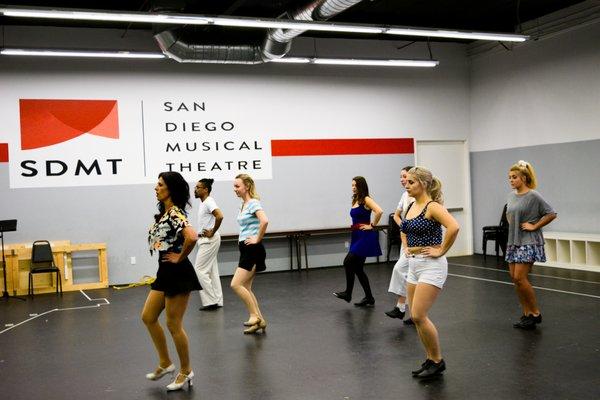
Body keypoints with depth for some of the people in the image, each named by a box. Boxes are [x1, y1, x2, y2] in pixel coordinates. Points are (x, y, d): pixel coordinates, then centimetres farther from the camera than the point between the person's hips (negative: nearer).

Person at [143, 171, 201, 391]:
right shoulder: (164, 212, 11)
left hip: (178, 272, -10)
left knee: (174, 324, 1)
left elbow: (192, 237, -36)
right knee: (148, 317, 15)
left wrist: (180, 257, -20)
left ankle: (186, 371, 19)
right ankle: (165, 363, 28)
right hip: (165, 271, 10)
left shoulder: (175, 214, -19)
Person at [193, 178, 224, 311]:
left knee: (200, 270, -8)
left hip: (209, 241, -10)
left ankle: (210, 301, -4)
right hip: (206, 241, 10)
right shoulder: (203, 203, 14)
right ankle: (217, 301, 16)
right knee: (212, 270, 11)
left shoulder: (209, 202, -16)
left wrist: (212, 232, -22)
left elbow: (220, 216, -33)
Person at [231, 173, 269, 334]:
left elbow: (264, 221, -31)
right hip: (245, 249, 10)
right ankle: (259, 320, 15)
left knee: (236, 284, -14)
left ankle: (255, 315, -3)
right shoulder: (243, 205, 14)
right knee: (245, 287, 9)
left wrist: (257, 239, -21)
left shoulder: (253, 203, -13)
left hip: (253, 249, -10)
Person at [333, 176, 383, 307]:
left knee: (348, 262, -15)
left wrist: (372, 225, -18)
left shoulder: (366, 200, -10)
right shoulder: (355, 200, 14)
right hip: (356, 236, 9)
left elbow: (379, 211, -26)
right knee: (358, 268, 9)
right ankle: (369, 298, 16)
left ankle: (348, 293, -2)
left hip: (365, 236, -9)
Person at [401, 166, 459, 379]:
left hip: (431, 265, -9)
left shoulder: (432, 207, -14)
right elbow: (404, 230, 31)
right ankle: (431, 359, 22)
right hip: (414, 265, 9)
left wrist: (441, 250, -23)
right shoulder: (411, 206, 11)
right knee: (416, 317, 10)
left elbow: (453, 227, -32)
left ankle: (438, 361, 7)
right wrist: (406, 247, 16)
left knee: (419, 316, -10)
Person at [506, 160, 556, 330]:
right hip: (513, 241, 7)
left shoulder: (533, 196, -11)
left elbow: (551, 214, -12)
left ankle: (535, 313, 3)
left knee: (520, 278, -12)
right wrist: (512, 224, 11)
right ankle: (527, 314, 17)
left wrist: (534, 226, -12)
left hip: (528, 242, -7)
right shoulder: (511, 196, 10)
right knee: (515, 279, 6)